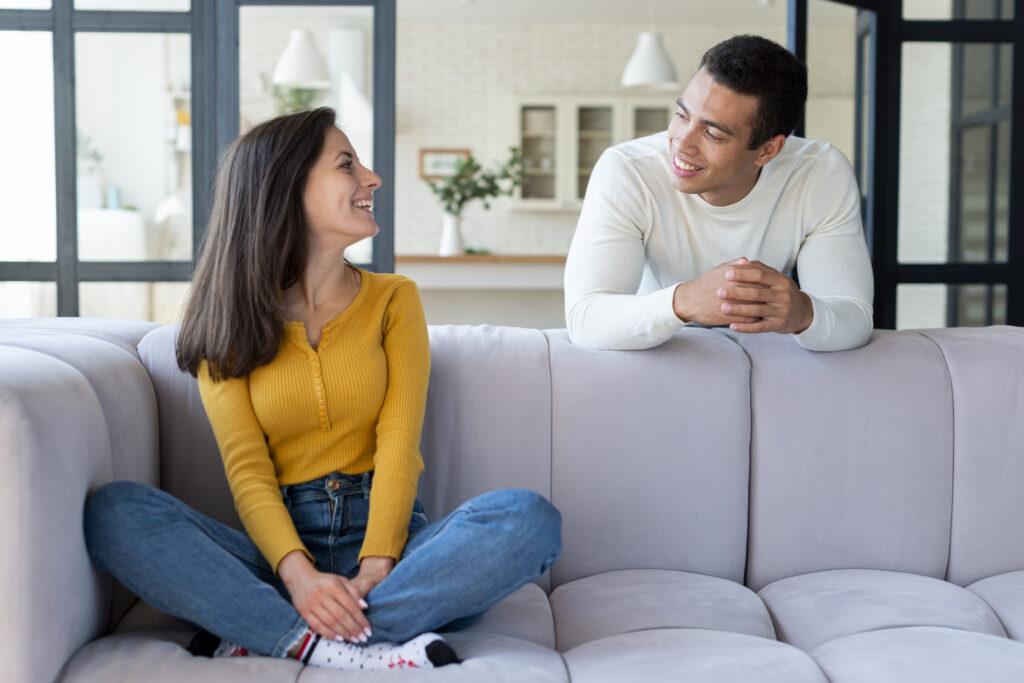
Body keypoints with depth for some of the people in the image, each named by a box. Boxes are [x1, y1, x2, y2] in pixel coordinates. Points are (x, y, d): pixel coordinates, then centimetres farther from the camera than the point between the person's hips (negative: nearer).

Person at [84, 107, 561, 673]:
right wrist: (298, 572, -25)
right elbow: (246, 469, -5)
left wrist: (373, 571, -21)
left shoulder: (393, 299, 10)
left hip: (386, 537, 1)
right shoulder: (229, 325, 7)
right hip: (280, 547, 0)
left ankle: (264, 635, -29)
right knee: (112, 512, -24)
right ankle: (344, 651, -33)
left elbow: (399, 444, -3)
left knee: (529, 518, -29)